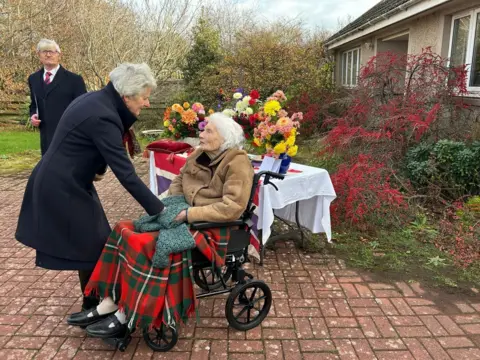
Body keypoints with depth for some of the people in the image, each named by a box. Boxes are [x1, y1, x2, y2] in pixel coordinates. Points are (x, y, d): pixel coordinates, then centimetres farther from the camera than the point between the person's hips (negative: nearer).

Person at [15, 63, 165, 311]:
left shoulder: (96, 100, 2)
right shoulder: (102, 117, -27)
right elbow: (125, 173, -30)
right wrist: (158, 209, -26)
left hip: (60, 182, 9)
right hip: (62, 189, -9)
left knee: (93, 243, 16)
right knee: (93, 247, 3)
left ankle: (95, 301, 32)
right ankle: (94, 307, 22)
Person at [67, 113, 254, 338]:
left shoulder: (237, 163, -14)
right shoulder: (199, 154, 10)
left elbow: (233, 207, -23)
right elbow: (179, 181, 18)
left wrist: (189, 214, -24)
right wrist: (170, 204, -3)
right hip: (186, 217, 8)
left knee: (146, 245, -25)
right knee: (126, 232, -8)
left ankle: (126, 316, -10)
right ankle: (110, 303, -6)